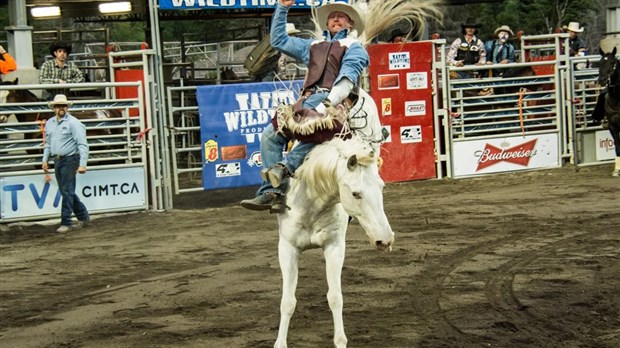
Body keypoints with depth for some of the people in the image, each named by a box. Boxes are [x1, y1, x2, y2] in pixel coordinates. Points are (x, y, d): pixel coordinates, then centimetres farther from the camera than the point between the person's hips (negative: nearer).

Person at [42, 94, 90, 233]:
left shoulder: (73, 123, -10)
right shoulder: (50, 123, 12)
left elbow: (83, 145, -13)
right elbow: (48, 144, 23)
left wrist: (82, 164, -20)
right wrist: (45, 160, 14)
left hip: (69, 160, -8)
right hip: (57, 161, 8)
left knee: (67, 192, -7)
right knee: (66, 192, 13)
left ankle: (66, 223, -2)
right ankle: (83, 217, 26)